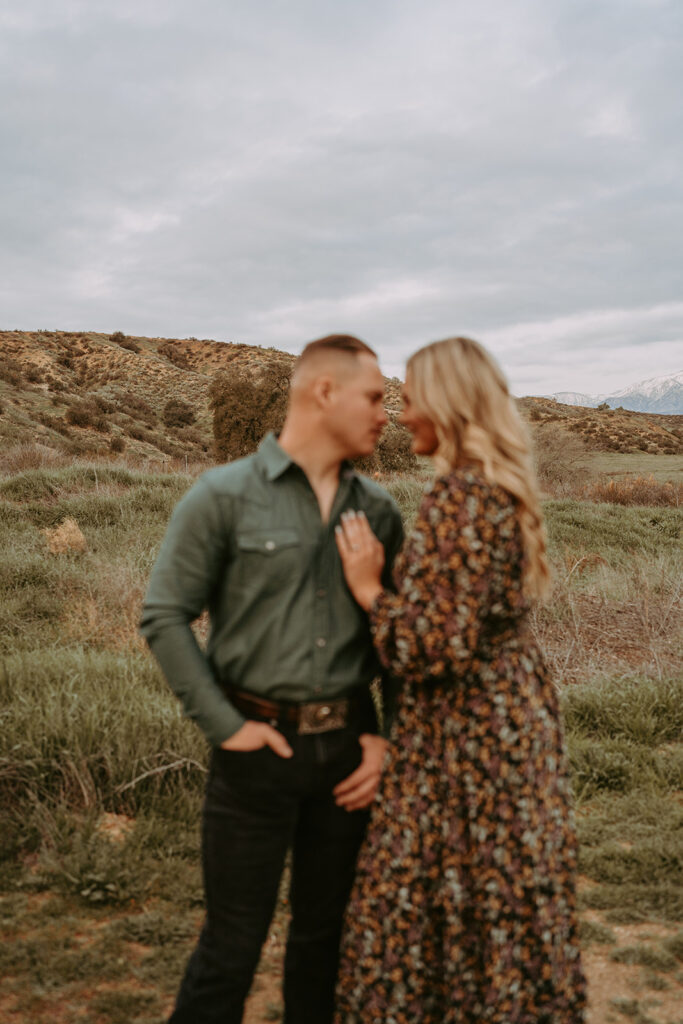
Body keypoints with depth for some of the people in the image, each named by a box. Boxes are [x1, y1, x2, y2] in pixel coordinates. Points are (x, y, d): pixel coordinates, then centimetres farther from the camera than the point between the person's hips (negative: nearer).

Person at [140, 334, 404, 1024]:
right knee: (233, 943, 5)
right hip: (259, 748, -4)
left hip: (347, 746, 4)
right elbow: (164, 616, -8)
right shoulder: (223, 495, -7)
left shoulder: (378, 510, 6)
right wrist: (225, 726, -11)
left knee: (326, 930, 17)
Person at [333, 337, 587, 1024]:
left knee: (416, 909, 5)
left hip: (463, 731, -10)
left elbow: (441, 644, -25)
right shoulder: (501, 490, 7)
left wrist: (369, 589, -14)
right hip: (513, 711, 10)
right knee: (503, 903, 21)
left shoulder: (458, 499, -22)